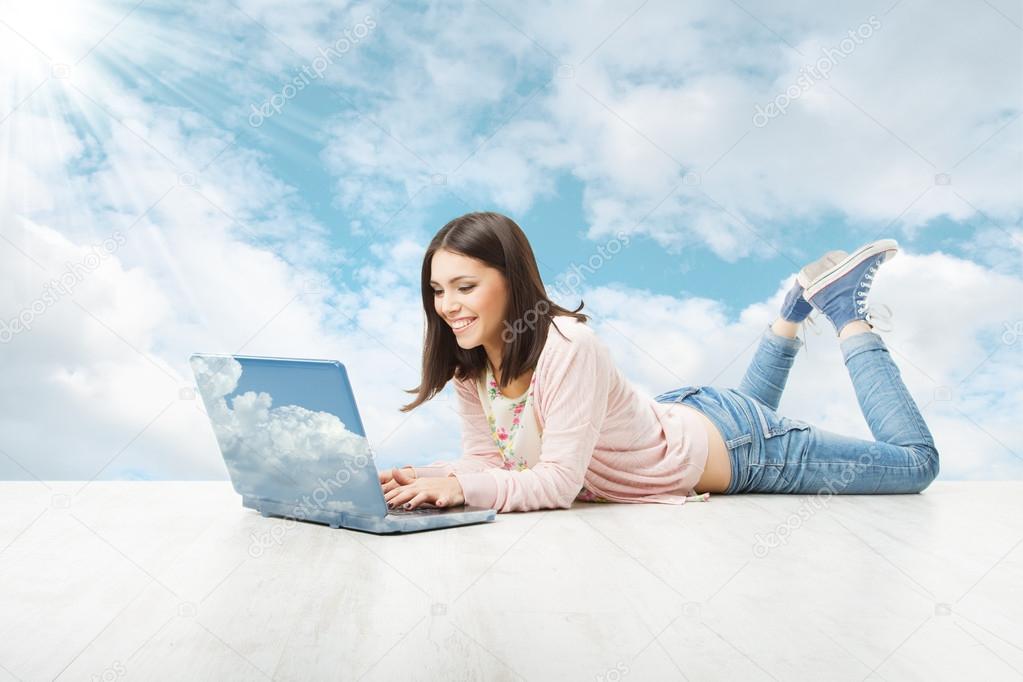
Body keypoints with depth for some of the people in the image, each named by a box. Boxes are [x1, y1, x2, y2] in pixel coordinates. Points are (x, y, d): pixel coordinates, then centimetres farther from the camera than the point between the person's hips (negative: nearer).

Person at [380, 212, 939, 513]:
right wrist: (426, 478, -27)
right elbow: (486, 458, -9)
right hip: (674, 419, 7)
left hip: (727, 440, -7)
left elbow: (559, 482, -36)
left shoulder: (567, 346, -37)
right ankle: (798, 306, 37)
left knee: (917, 463, 10)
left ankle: (847, 317, 20)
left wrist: (459, 488, -42)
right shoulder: (469, 364, -13)